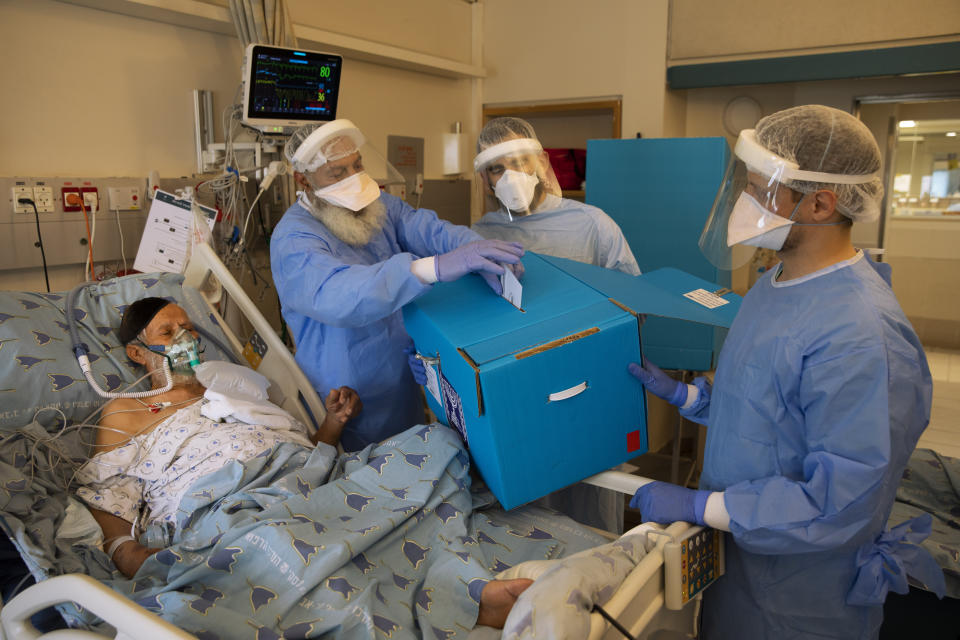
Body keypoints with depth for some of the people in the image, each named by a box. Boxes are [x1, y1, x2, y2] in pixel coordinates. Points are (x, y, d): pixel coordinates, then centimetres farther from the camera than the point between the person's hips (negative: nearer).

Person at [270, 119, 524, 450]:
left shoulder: (378, 204, 1)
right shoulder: (292, 240, -23)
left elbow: (425, 228, -16)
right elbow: (337, 294, -43)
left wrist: (478, 249, -40)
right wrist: (436, 267, -56)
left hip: (406, 376, 6)